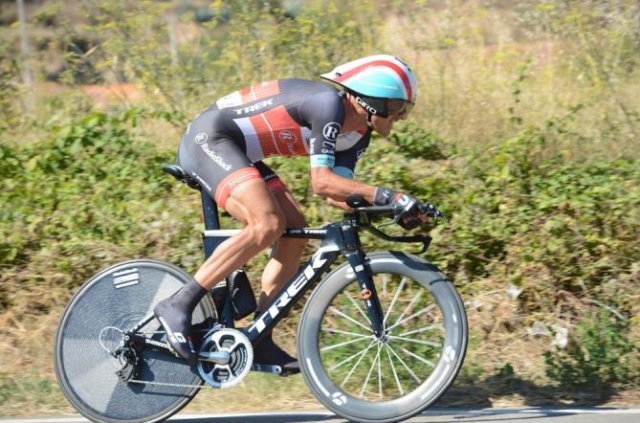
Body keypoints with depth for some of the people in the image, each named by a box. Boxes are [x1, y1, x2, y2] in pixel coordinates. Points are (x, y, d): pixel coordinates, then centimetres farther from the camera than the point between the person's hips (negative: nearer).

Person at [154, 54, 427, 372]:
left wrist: (390, 208, -10)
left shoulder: (357, 133, 8)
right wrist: (386, 195, -32)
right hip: (208, 137, -10)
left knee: (295, 231, 0)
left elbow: (337, 193, 2)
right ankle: (178, 305, -22)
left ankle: (257, 342, 3)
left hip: (235, 151, 10)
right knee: (268, 225, -26)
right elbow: (321, 182, -28)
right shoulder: (330, 103, -22)